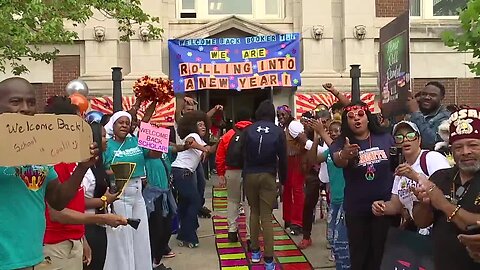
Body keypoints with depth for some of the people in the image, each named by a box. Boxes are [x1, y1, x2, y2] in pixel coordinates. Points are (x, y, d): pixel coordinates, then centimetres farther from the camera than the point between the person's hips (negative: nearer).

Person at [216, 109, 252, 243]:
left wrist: (221, 174, 8)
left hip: (232, 172, 2)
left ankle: (232, 230, 20)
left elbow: (219, 157, 3)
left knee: (232, 201, 19)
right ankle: (250, 235, 5)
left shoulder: (228, 135, 7)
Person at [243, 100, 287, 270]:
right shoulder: (278, 131, -2)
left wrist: (245, 175, 9)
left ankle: (255, 252, 25)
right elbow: (283, 158, 0)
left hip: (250, 175, 1)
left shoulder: (249, 130, -1)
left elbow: (244, 155, 0)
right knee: (266, 216, -1)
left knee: (254, 212, 18)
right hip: (268, 176, -1)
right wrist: (283, 179, 11)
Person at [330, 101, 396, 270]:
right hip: (356, 210, -1)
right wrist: (344, 155, -55)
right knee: (359, 255, 13)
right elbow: (337, 161, -31)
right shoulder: (341, 143, -9)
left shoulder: (385, 138, -2)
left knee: (382, 253, 13)